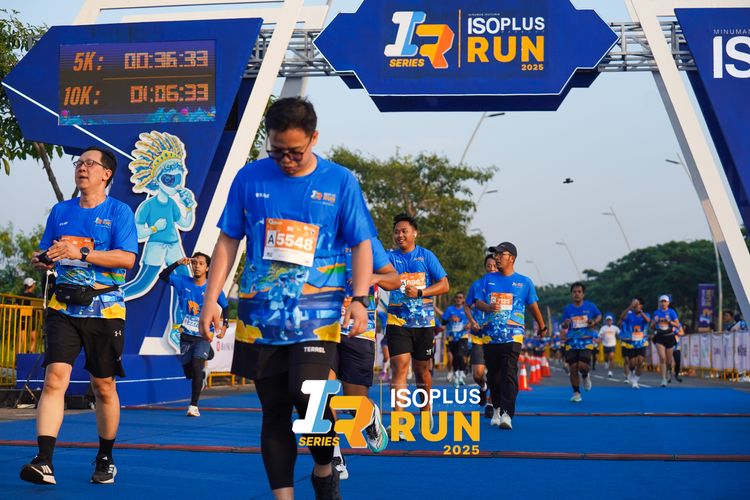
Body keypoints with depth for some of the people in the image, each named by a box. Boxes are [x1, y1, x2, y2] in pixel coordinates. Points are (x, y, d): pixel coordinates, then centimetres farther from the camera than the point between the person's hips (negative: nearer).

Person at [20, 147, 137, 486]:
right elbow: (45, 253, 18)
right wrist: (40, 261, -6)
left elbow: (127, 258, -12)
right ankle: (44, 462, -17)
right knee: (54, 378, -13)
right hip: (64, 307, 3)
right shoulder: (61, 211, 12)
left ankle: (105, 459, 24)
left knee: (104, 386, 7)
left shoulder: (119, 212, -1)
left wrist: (81, 253, -20)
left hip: (104, 309, -2)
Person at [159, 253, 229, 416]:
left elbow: (225, 306, 8)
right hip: (186, 335, 3)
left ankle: (194, 406, -15)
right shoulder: (183, 282, -1)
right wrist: (178, 263, -22)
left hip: (203, 335, -3)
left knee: (196, 366, -21)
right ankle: (202, 371, 49)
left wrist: (224, 325, -4)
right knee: (189, 372, 11)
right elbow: (163, 276, -11)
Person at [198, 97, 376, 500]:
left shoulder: (340, 182, 1)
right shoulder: (250, 177, 4)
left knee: (307, 394, -18)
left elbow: (361, 245, 4)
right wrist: (211, 298, 2)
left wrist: (359, 298, -10)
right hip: (260, 313, 2)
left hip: (316, 312, -2)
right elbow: (228, 241, 8)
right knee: (274, 409, 5)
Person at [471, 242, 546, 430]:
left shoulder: (524, 282, 6)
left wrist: (542, 328, 26)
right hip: (489, 335, 3)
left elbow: (533, 306, 16)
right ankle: (497, 408, 28)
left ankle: (507, 414, -22)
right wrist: (488, 307, -18)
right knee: (493, 375, 9)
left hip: (512, 335, -3)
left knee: (509, 374, -15)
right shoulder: (488, 279, 12)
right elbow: (477, 302, 4)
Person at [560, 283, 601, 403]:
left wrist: (594, 322, -4)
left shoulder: (590, 306, 2)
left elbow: (599, 315, 17)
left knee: (582, 366, -18)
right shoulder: (568, 309, 5)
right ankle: (576, 393, 11)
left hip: (586, 340, -2)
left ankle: (585, 376, 19)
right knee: (573, 368, -3)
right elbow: (564, 326, 13)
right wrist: (565, 324, -11)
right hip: (571, 342, 2)